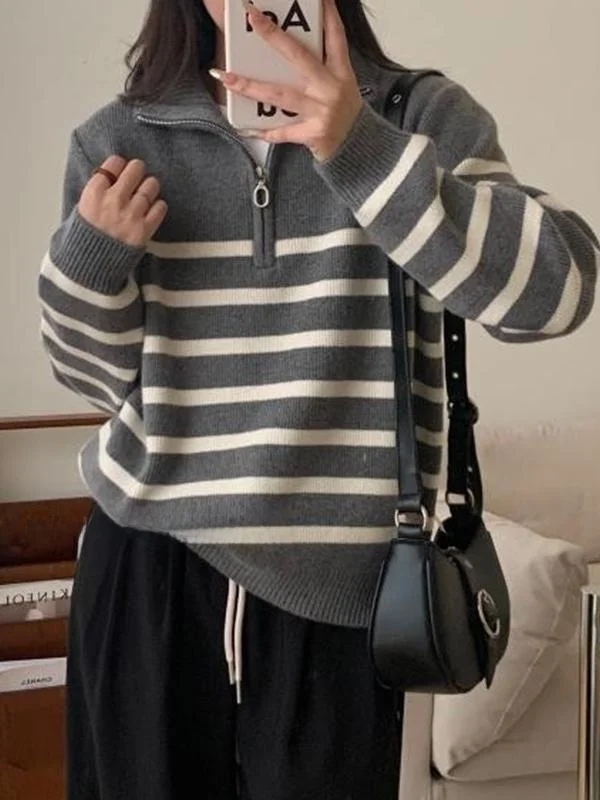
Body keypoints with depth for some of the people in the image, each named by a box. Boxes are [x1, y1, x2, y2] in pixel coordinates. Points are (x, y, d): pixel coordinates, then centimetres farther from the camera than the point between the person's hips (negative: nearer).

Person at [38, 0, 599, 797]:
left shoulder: (426, 117, -3)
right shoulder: (118, 141, 3)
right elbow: (107, 378, 9)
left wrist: (365, 150, -27)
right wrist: (87, 260, -10)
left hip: (337, 580, -1)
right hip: (148, 569, 2)